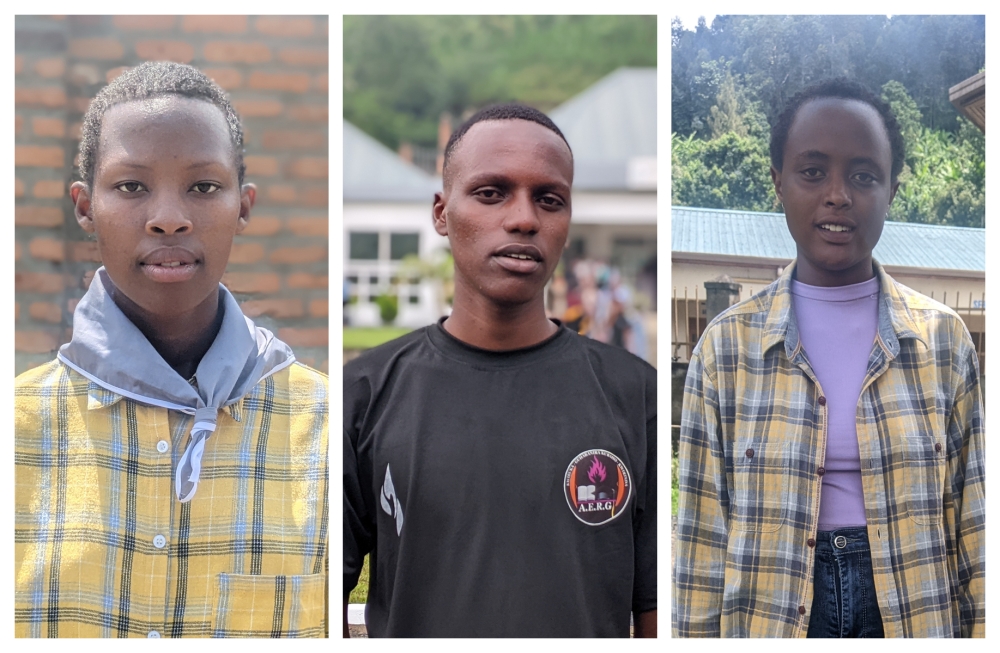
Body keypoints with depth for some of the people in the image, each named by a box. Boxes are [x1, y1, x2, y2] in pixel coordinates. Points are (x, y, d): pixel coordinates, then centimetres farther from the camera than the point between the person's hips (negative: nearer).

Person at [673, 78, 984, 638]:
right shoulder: (727, 345, -2)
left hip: (913, 606, 1)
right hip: (774, 609, 0)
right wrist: (698, 631, -3)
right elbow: (703, 526, -1)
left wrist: (980, 627, -1)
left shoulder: (944, 338, 0)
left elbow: (973, 513, 3)